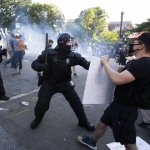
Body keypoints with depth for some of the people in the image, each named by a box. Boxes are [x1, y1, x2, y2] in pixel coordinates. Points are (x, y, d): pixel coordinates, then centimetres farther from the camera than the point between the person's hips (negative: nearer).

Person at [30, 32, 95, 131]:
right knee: (41, 105, -3)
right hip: (49, 83, -1)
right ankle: (38, 119, 33)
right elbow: (34, 64, -8)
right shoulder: (49, 54, -15)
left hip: (65, 83, 2)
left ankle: (83, 122, 26)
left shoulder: (72, 55, -11)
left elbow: (86, 63, -15)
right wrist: (42, 66, -31)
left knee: (76, 102, 1)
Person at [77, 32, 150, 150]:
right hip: (118, 102, 10)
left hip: (126, 108, -10)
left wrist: (105, 63, -21)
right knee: (103, 122, 26)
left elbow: (118, 79, -36)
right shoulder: (137, 62, 8)